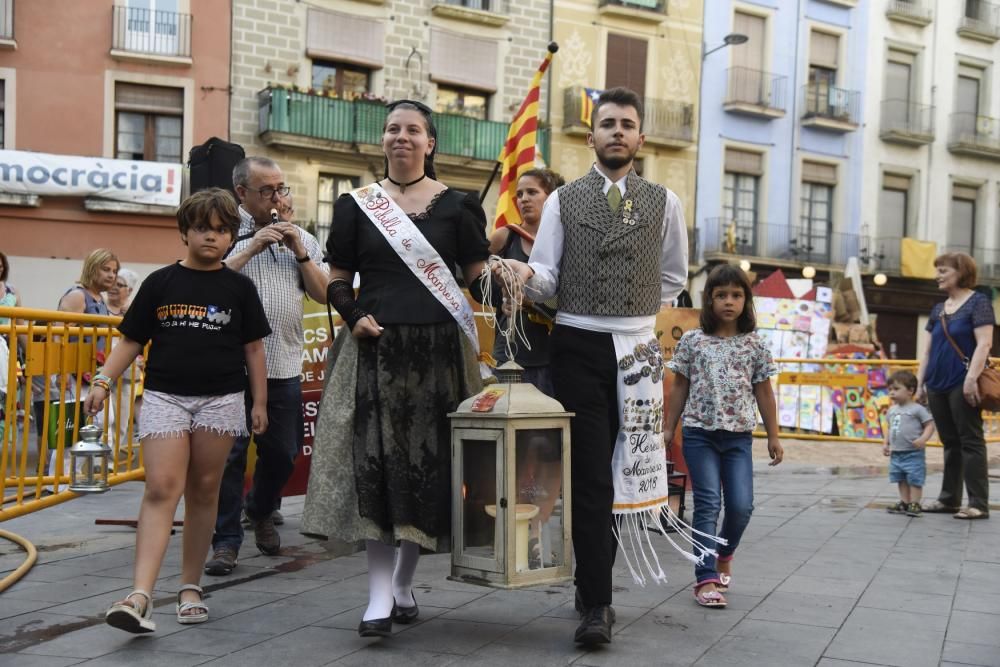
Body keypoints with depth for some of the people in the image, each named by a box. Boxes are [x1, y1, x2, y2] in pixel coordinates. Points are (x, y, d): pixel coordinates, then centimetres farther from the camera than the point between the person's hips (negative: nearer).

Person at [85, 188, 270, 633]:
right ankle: (141, 597, -16)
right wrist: (103, 381, -4)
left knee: (203, 492, 7)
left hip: (220, 400, 1)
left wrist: (259, 402, 7)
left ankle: (190, 587, 20)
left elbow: (253, 348, 10)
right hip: (164, 396, -1)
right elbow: (131, 341, 8)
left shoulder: (239, 288, 6)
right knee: (160, 489, -11)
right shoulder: (161, 282, 6)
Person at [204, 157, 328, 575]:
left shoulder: (302, 239, 15)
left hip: (285, 365, 4)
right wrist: (252, 247, -14)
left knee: (282, 452, 11)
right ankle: (226, 541, 6)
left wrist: (300, 254, -4)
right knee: (230, 453, -4)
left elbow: (324, 295, 8)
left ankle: (261, 513, 37)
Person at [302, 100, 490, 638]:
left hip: (436, 351, 0)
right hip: (374, 350, 0)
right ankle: (379, 596, -4)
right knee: (376, 464, -8)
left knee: (427, 465, 3)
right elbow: (338, 280, 9)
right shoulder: (356, 205, 9)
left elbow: (478, 277, 6)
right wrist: (353, 316, -8)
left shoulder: (455, 206, 6)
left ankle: (403, 583, 21)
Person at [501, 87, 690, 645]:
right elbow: (547, 280, -2)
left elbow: (673, 279, 16)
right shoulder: (563, 201, 4)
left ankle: (593, 583, 29)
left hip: (636, 348, 2)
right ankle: (597, 603, -3)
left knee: (614, 473, 11)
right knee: (590, 475, -6)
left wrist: (634, 309, 8)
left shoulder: (664, 203, 7)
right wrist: (524, 273, -22)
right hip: (578, 347, -2)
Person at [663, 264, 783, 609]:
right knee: (708, 503, -7)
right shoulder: (692, 341, 3)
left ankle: (724, 554, 27)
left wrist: (773, 436, 10)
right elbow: (679, 388, 7)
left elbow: (764, 392, 10)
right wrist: (668, 429, 5)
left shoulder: (755, 345, 6)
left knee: (741, 506, -3)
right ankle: (706, 578, -4)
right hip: (699, 433, -1)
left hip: (739, 436, 2)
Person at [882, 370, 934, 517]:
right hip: (896, 454, 7)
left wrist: (923, 439, -25)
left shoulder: (917, 409, -9)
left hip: (913, 453, -7)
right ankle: (904, 502, 21)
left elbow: (930, 425, -11)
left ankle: (914, 504, 3)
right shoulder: (892, 410, 11)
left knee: (915, 480, -3)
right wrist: (886, 444, 12)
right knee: (901, 480, 13)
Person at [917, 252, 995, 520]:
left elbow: (984, 343, -13)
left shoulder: (978, 302, -3)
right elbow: (927, 349, 18)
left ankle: (979, 504, -3)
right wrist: (920, 382, 11)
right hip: (937, 386, 7)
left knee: (970, 442, -5)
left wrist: (971, 378, -21)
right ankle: (949, 499, 17)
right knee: (950, 443, 12)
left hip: (962, 386, -7)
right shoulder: (938, 309, 16)